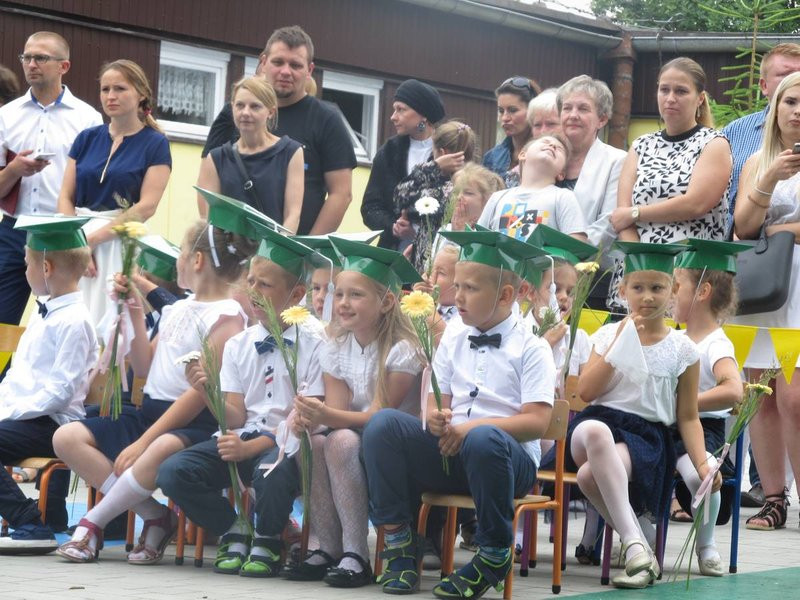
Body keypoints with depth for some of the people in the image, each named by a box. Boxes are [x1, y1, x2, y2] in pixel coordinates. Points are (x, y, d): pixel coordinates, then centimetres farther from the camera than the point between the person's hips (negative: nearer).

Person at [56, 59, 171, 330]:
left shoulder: (155, 144, 0)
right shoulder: (86, 138, 11)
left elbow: (146, 206, -8)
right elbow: (65, 198, 7)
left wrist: (92, 238, -11)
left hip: (122, 244, -4)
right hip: (77, 242, 4)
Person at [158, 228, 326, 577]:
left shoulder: (313, 343, -7)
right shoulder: (238, 345, 10)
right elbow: (235, 417, 6)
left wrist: (253, 446, -20)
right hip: (243, 439, 5)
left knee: (272, 470, -40)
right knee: (172, 473, -18)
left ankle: (266, 542, -7)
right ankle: (233, 531, 6)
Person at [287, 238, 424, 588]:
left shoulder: (402, 349, -15)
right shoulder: (335, 348, 4)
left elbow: (377, 415, -20)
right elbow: (336, 410, -5)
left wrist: (326, 416, -36)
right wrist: (313, 417, -29)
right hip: (355, 436, 6)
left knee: (342, 441, -32)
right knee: (313, 442, -24)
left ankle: (355, 554, -27)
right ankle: (328, 549, -14)